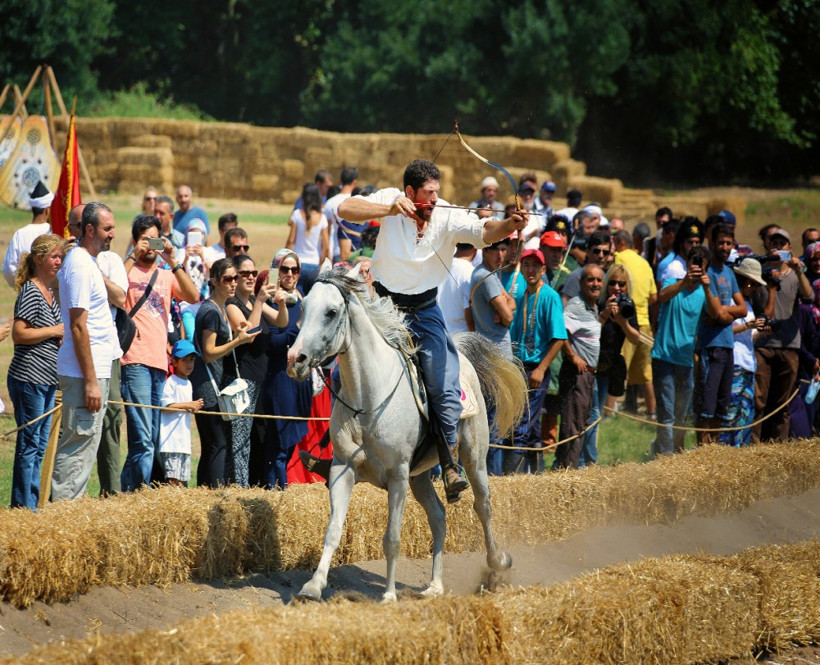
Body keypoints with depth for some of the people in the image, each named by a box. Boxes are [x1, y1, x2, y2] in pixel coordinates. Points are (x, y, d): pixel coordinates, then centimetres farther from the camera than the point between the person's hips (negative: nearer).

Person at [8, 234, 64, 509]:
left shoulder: (51, 293, 15)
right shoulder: (30, 291, -12)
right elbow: (19, 334, -20)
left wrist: (63, 336, 8)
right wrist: (55, 331, -15)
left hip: (47, 380, 9)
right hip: (29, 378, -9)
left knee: (40, 446, 11)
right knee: (29, 444, -6)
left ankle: (32, 505, 16)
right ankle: (23, 508, -2)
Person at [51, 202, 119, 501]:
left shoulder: (87, 262, 15)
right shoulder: (80, 265, -15)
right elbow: (78, 326, -20)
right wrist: (90, 381, -22)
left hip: (95, 369, 10)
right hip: (86, 372, -10)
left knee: (82, 445, 13)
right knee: (79, 445, -9)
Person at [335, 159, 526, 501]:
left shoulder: (448, 216, -11)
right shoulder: (390, 200, -10)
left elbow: (483, 232, -27)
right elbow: (345, 209, -20)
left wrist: (507, 226, -48)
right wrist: (390, 210, -31)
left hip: (425, 310, 0)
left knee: (446, 390, -9)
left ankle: (449, 466, 0)